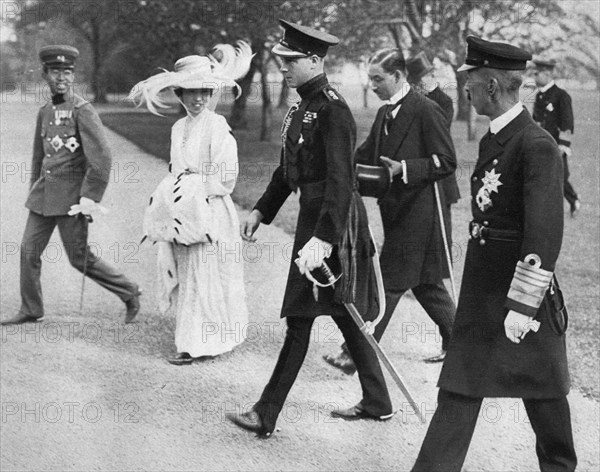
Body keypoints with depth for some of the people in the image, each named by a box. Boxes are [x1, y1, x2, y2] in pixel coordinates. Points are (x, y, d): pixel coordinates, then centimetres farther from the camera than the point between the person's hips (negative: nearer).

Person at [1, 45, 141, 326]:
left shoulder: (83, 110, -12)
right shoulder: (45, 112, 12)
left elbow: (102, 157, -18)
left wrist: (91, 197, -19)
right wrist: (34, 192, 24)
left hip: (71, 196, -7)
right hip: (44, 194, 7)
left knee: (80, 258, -2)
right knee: (29, 250, 5)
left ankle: (130, 294, 14)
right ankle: (31, 311, 18)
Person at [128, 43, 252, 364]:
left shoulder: (218, 126, -10)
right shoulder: (178, 128, 11)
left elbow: (227, 176, -13)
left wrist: (195, 184, -17)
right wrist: (166, 194, 3)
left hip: (210, 213, -7)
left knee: (204, 275, -2)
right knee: (186, 274, 10)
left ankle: (196, 344, 5)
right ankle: (193, 339, 22)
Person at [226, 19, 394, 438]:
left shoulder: (333, 110, -18)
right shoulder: (303, 107, 11)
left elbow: (340, 179, -27)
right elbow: (288, 169, 21)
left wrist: (324, 238, -35)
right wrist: (262, 211, 19)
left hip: (329, 218, -10)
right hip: (312, 214, 10)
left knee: (300, 318, -4)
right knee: (344, 314, 16)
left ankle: (267, 415, 3)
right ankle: (377, 403, 27)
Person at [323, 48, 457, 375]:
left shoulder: (426, 110, -13)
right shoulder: (385, 114, 13)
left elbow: (446, 162, -14)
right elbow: (364, 157, 16)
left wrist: (404, 168, -23)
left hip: (416, 211, -9)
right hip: (395, 210, 9)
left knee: (390, 283, -7)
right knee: (423, 282, 16)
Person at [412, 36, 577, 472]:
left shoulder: (537, 146, -18)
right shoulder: (492, 140, 9)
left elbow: (545, 235, -22)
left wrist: (522, 305, -22)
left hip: (525, 286, -8)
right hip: (483, 285, 8)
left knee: (542, 387, 11)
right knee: (460, 385, 7)